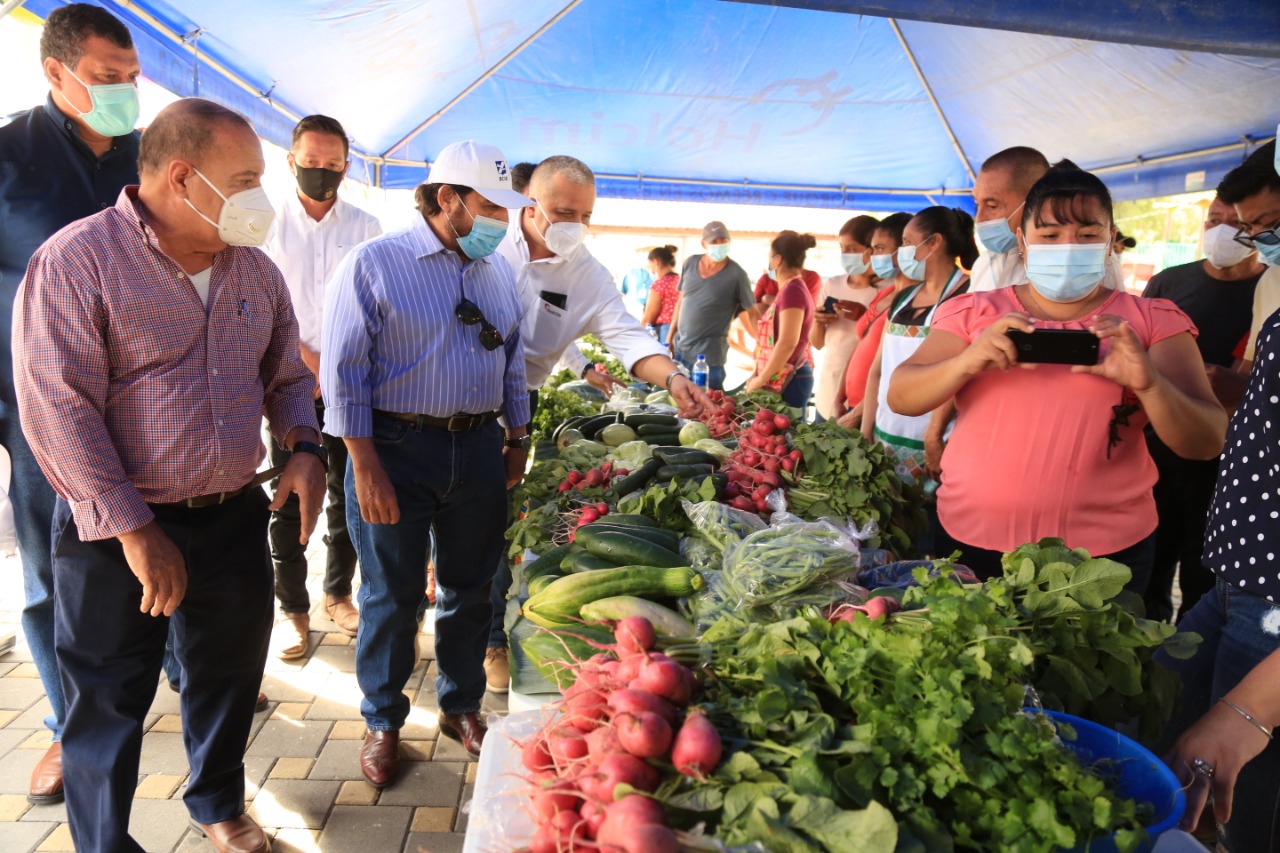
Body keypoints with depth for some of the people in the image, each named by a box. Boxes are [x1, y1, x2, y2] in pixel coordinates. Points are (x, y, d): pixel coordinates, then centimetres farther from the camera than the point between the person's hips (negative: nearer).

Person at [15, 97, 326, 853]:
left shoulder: (257, 270, 5)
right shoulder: (77, 260, -13)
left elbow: (288, 374, 15)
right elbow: (59, 409, -17)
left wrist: (305, 448, -5)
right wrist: (136, 531, -17)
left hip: (236, 515, 6)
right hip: (115, 533, -5)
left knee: (230, 675, 19)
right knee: (109, 704, 10)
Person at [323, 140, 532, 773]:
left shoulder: (498, 271, 11)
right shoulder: (374, 264, -7)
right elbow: (343, 371, -10)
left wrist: (517, 442, 14)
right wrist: (365, 467, -14)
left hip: (479, 448, 5)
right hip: (396, 447, -5)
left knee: (470, 588, 14)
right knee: (391, 596, 7)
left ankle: (461, 707, 34)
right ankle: (382, 722, 27)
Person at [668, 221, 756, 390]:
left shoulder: (736, 274, -11)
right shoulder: (690, 263, 3)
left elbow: (751, 312, -6)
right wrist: (670, 336, 12)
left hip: (709, 355, -5)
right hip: (679, 348, 5)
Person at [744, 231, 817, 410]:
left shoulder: (792, 290, -15)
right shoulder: (792, 289, 17)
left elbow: (787, 343, -23)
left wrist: (760, 380, -15)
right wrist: (759, 374, 16)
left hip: (788, 382, -10)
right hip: (785, 380, 10)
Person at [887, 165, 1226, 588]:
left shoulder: (1153, 321, 0)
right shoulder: (973, 312, 2)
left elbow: (1207, 444, -6)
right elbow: (899, 397, -7)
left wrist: (1149, 384, -26)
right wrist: (968, 361, -26)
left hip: (1104, 551, -1)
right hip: (971, 541, 1)